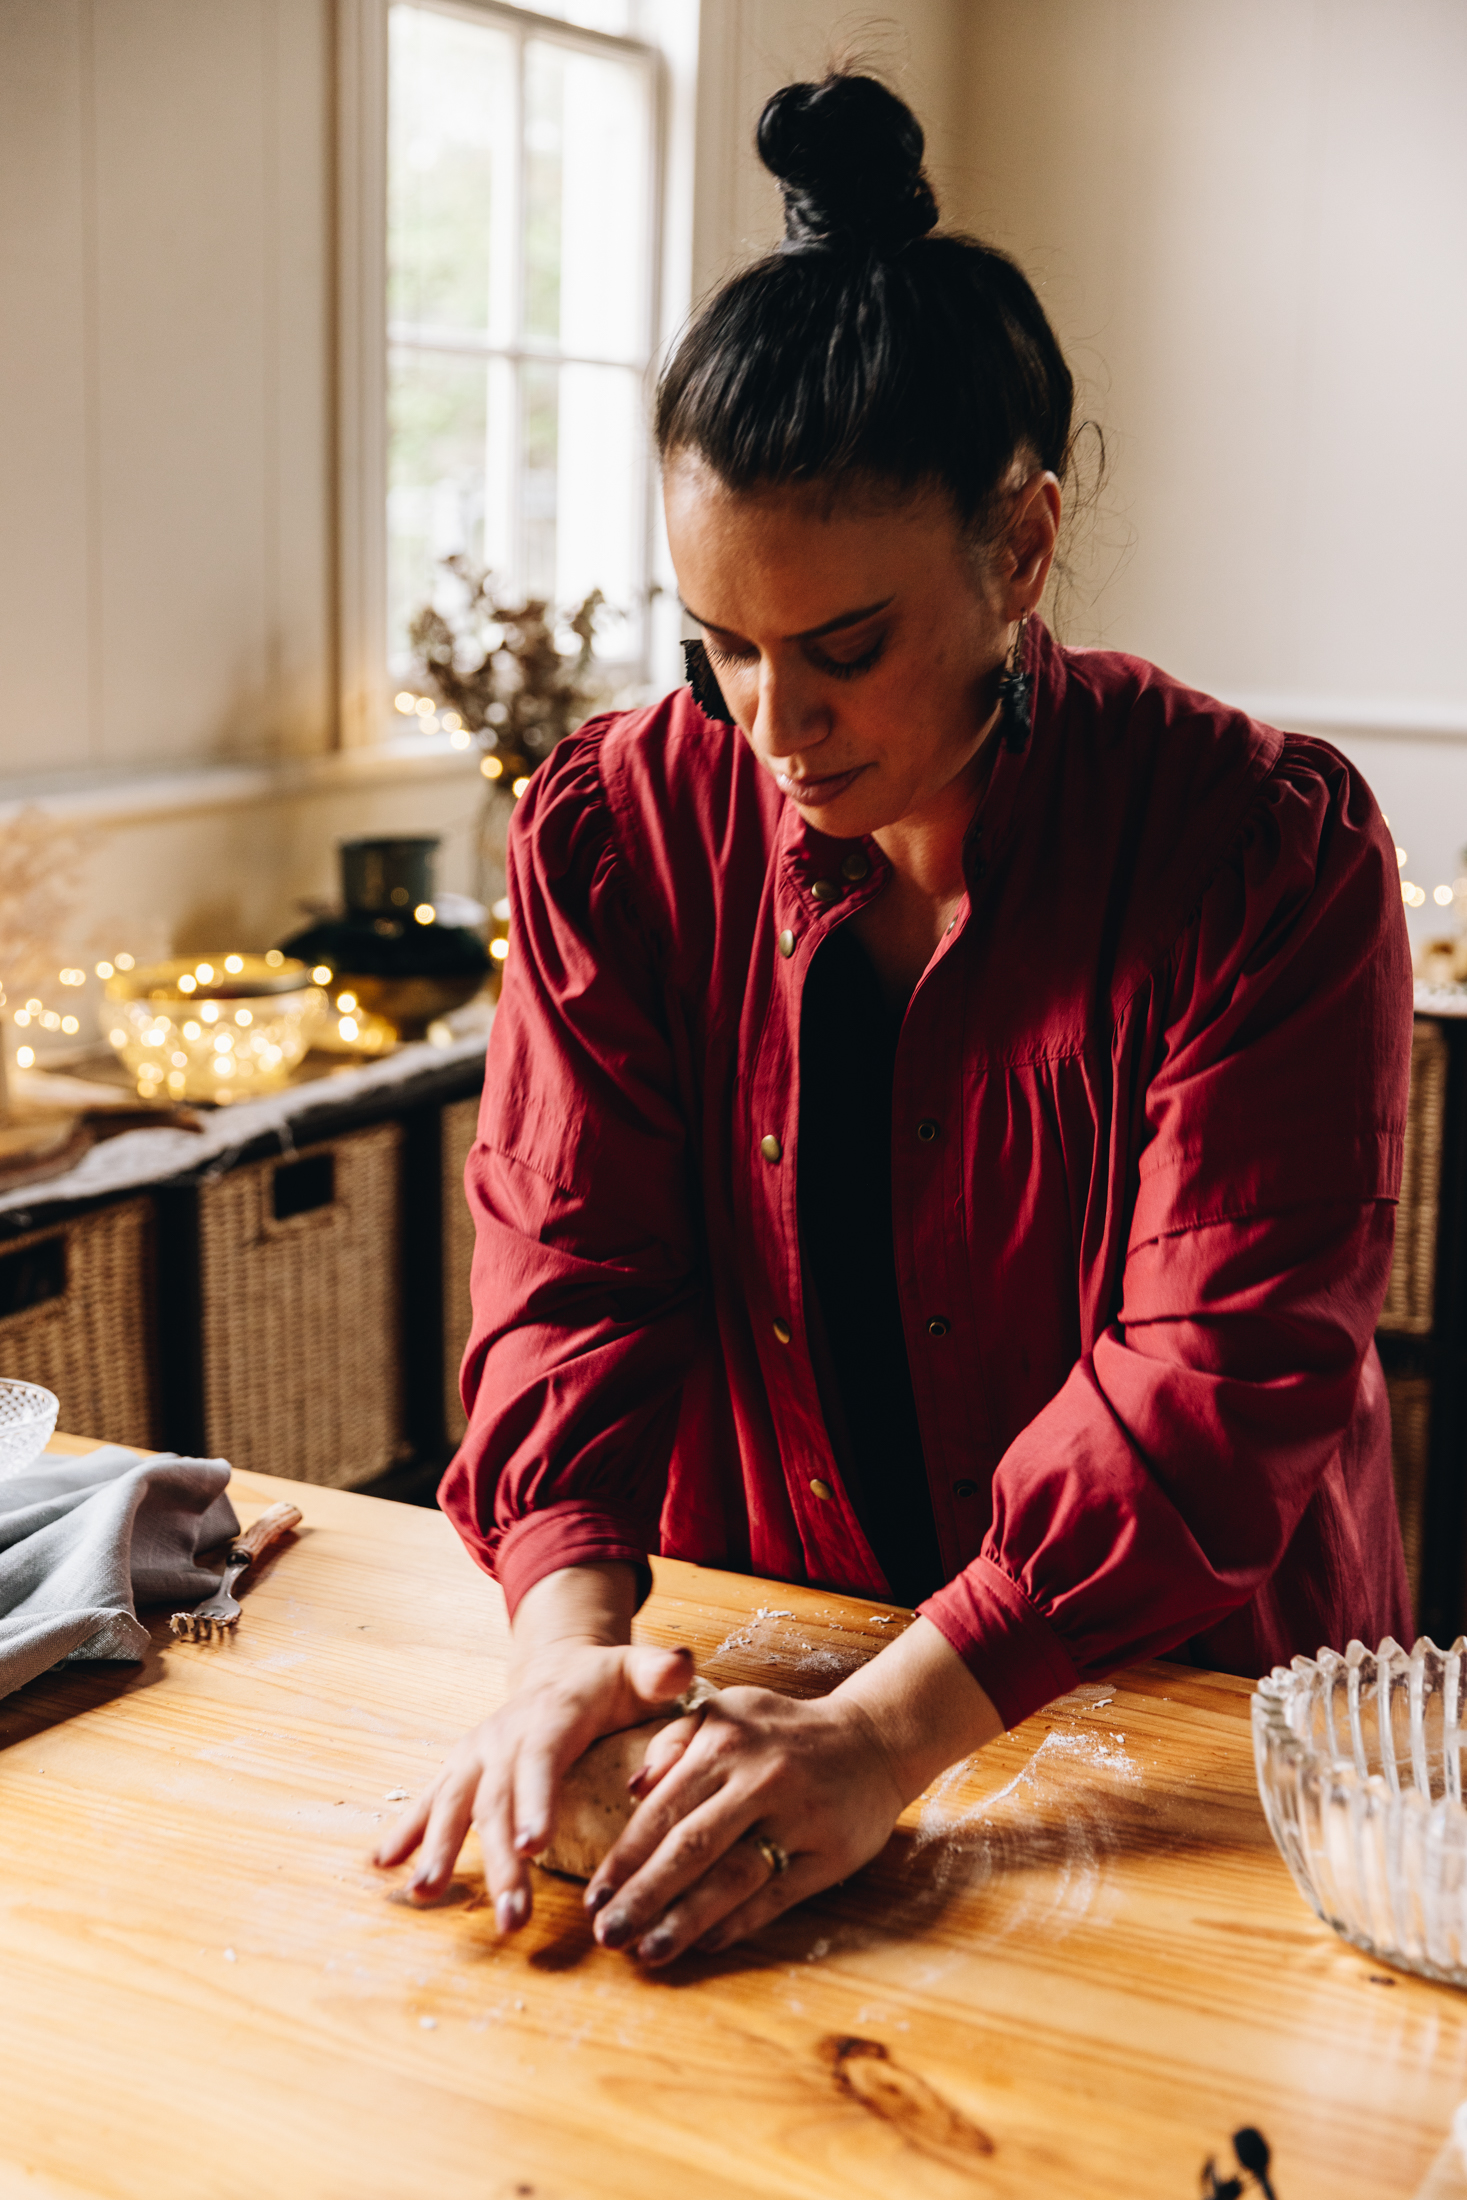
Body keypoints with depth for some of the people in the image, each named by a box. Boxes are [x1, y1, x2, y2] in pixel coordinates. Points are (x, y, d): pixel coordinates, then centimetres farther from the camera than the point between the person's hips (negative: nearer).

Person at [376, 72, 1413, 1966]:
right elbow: (569, 1250, -8)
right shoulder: (618, 829, -5)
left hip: (1181, 1702, -1)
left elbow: (1223, 1365, -21)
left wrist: (895, 1730, -31)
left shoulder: (1272, 852, -15)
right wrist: (570, 1633, -26)